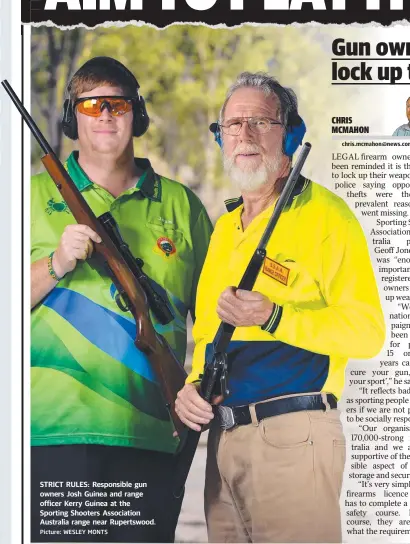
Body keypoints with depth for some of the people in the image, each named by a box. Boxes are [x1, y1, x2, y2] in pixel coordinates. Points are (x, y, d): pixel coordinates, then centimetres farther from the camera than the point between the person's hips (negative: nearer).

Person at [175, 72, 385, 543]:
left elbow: (367, 330, -14)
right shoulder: (225, 225, 17)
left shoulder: (324, 213, -7)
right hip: (222, 434, 7)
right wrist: (193, 383, 5)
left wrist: (274, 318, -24)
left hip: (294, 434, -7)